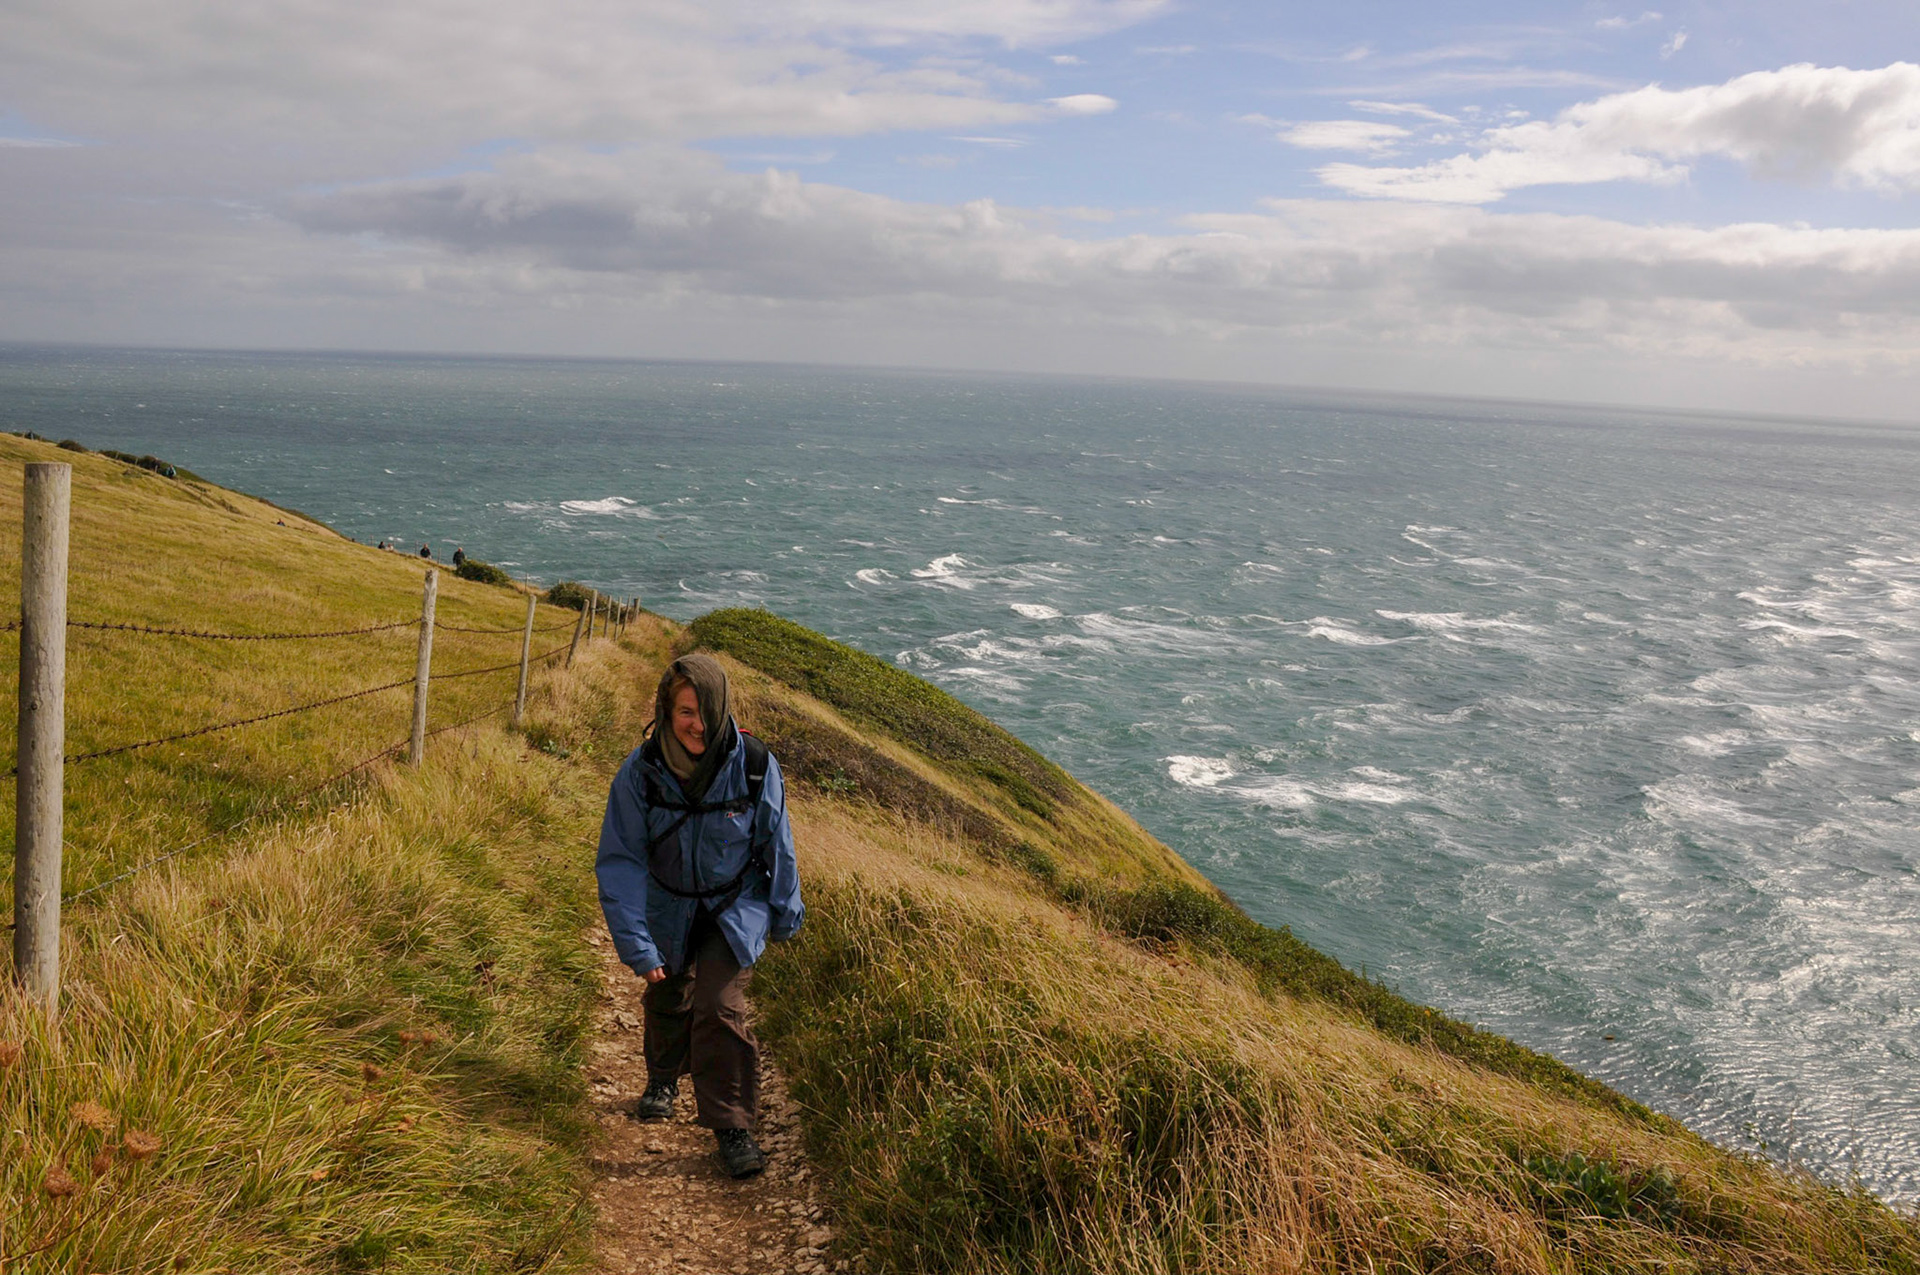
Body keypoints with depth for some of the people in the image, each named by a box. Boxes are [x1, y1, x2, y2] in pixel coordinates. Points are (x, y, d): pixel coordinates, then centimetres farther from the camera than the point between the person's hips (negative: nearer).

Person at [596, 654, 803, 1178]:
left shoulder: (753, 764, -23)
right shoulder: (640, 771, -23)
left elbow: (777, 844, -7)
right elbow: (620, 860, -17)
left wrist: (785, 913, 4)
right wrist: (635, 942, -23)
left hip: (737, 904, -2)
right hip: (670, 904, 2)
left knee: (721, 1006, -16)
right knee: (667, 999, 20)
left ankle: (732, 1125, 0)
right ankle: (663, 1080, 51)